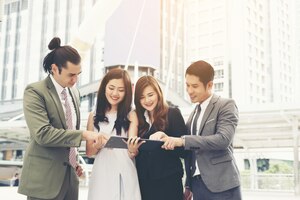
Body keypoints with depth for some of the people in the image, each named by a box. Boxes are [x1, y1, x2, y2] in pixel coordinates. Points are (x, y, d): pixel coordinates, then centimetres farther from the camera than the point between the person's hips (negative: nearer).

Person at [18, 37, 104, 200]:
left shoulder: (74, 92, 10)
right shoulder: (35, 91, -13)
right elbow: (42, 134, -23)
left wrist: (74, 161, 15)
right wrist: (83, 135, -23)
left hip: (70, 174, 7)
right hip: (45, 178, -6)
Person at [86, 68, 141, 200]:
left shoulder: (130, 116, 0)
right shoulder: (94, 116, 5)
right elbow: (89, 152, 5)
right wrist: (99, 143, -16)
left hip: (124, 175, -1)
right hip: (101, 175, 1)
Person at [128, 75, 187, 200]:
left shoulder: (173, 114, -3)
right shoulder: (137, 118, 8)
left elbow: (183, 150, -7)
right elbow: (137, 154, 10)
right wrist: (133, 150, -11)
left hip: (168, 181, -3)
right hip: (144, 182, 4)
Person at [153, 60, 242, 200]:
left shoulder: (226, 105, -5)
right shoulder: (195, 113, 16)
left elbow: (223, 139, -21)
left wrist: (183, 141, -25)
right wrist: (188, 185, 15)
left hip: (221, 185, -6)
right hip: (197, 184, 7)